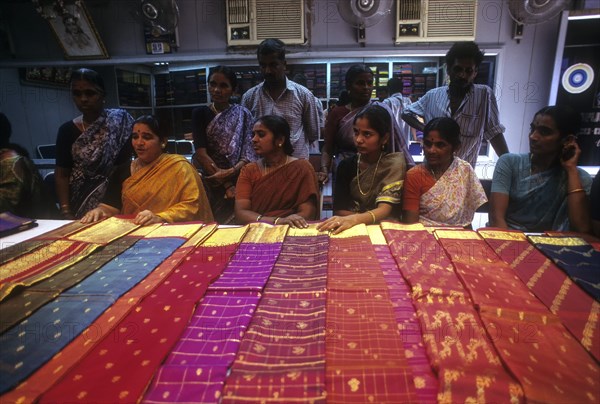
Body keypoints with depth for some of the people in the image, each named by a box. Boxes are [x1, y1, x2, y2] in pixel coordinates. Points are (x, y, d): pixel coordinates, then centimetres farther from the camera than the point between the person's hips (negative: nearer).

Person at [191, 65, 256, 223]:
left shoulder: (243, 114, 4)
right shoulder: (200, 113, 3)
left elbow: (249, 152, -4)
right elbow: (201, 153, -8)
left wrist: (230, 172, -21)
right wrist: (226, 184, -14)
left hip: (236, 179, 0)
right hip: (206, 178, 0)